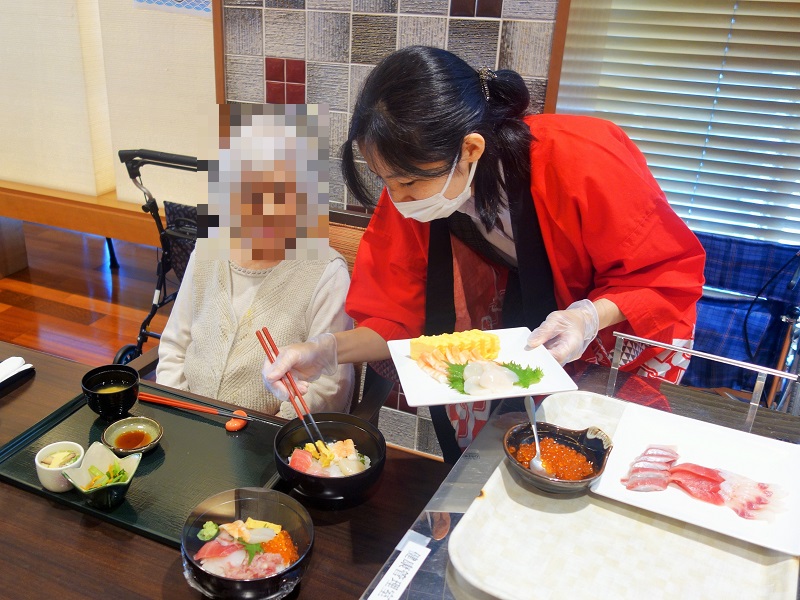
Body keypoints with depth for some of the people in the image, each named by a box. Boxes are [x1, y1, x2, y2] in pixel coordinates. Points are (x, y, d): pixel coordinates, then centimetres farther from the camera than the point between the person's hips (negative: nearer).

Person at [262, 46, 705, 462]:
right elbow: (398, 319, -14)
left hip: (627, 319, -2)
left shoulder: (584, 162, -34)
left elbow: (670, 273, -21)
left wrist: (591, 317, -38)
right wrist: (326, 353, -30)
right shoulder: (410, 197, -21)